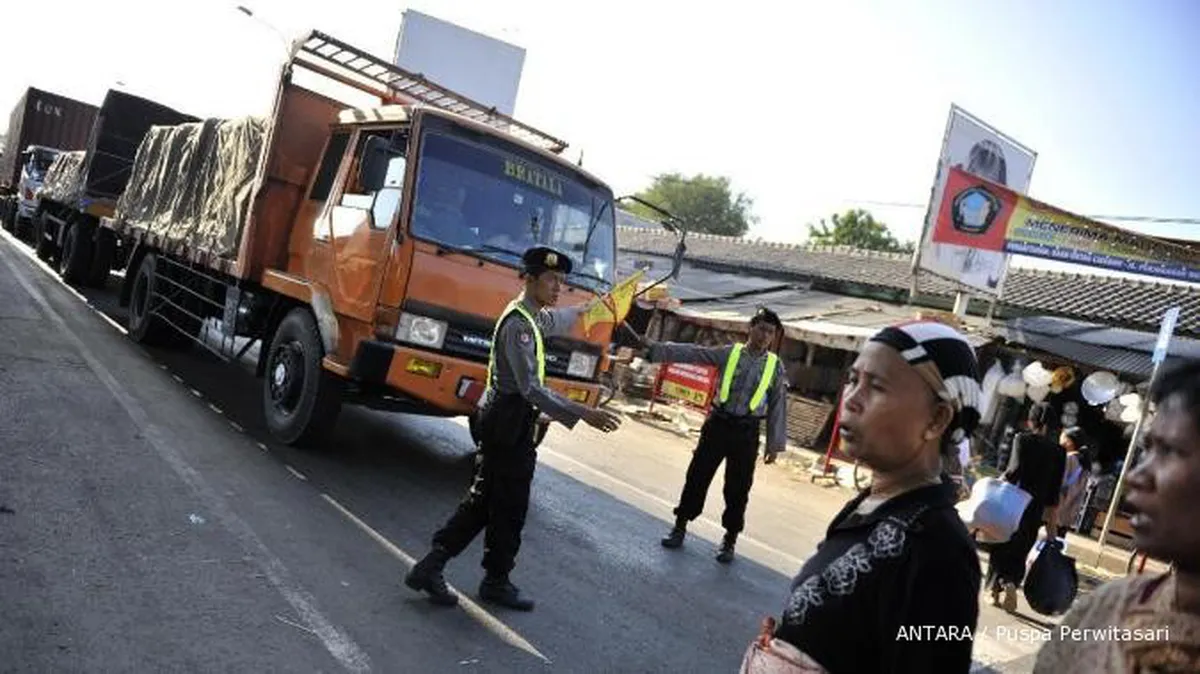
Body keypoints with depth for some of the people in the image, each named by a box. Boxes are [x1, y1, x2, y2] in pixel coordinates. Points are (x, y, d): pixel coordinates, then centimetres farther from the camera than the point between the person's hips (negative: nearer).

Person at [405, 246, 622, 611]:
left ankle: (430, 567, 16)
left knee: (484, 500, 14)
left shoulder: (533, 317, 12)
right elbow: (532, 389, -27)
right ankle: (496, 581, 20)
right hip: (510, 424, -10)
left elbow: (553, 321, 39)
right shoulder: (519, 324, -19)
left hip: (502, 421, 10)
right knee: (509, 507, 4)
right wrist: (582, 414, -31)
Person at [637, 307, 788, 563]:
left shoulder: (775, 366, 2)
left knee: (738, 488, 4)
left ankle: (729, 541, 19)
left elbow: (778, 406, 4)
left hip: (746, 432, 0)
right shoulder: (729, 353, 1)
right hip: (718, 423, 1)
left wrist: (774, 444, 2)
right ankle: (679, 527, 21)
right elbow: (691, 353, -4)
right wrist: (654, 348, -12)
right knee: (697, 476, 5)